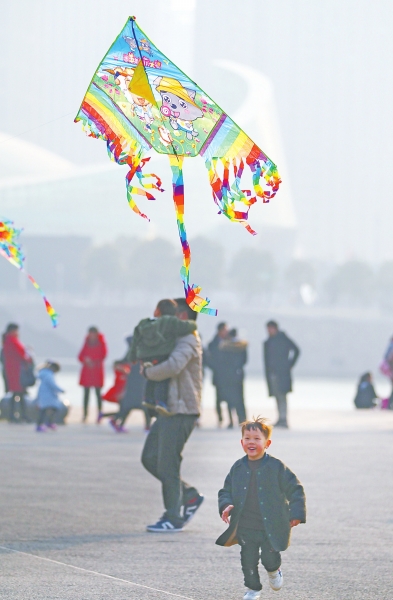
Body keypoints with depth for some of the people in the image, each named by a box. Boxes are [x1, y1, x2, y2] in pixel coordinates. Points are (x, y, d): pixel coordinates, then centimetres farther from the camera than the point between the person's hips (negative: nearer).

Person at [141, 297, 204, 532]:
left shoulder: (188, 341, -13)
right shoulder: (179, 340, 20)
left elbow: (173, 366, -31)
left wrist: (148, 372, -16)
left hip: (181, 411, -10)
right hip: (169, 409, 10)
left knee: (167, 464, -8)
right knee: (150, 458, 11)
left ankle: (174, 518, -2)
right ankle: (189, 495, 17)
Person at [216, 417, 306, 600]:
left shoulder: (276, 467, -7)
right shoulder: (238, 468, 2)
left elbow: (295, 489, -3)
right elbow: (226, 491, 10)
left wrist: (296, 514, -10)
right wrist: (226, 505, -10)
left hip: (271, 526, -3)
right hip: (245, 526, 3)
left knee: (269, 557, -1)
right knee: (248, 558, 5)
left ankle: (274, 570, 34)